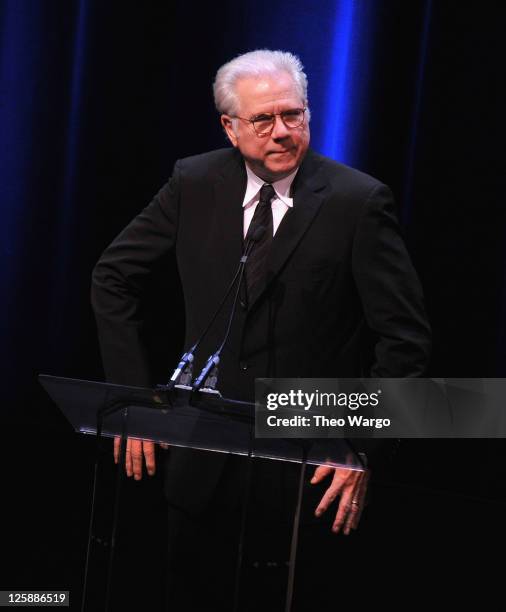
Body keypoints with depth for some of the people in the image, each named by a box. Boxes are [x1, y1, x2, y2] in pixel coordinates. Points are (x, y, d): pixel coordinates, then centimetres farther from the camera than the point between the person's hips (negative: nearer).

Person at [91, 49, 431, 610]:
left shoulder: (358, 201, -10)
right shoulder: (195, 184, -1)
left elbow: (406, 337, -9)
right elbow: (113, 276, 9)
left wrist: (363, 448, -16)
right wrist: (132, 395, 3)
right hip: (205, 455, 3)